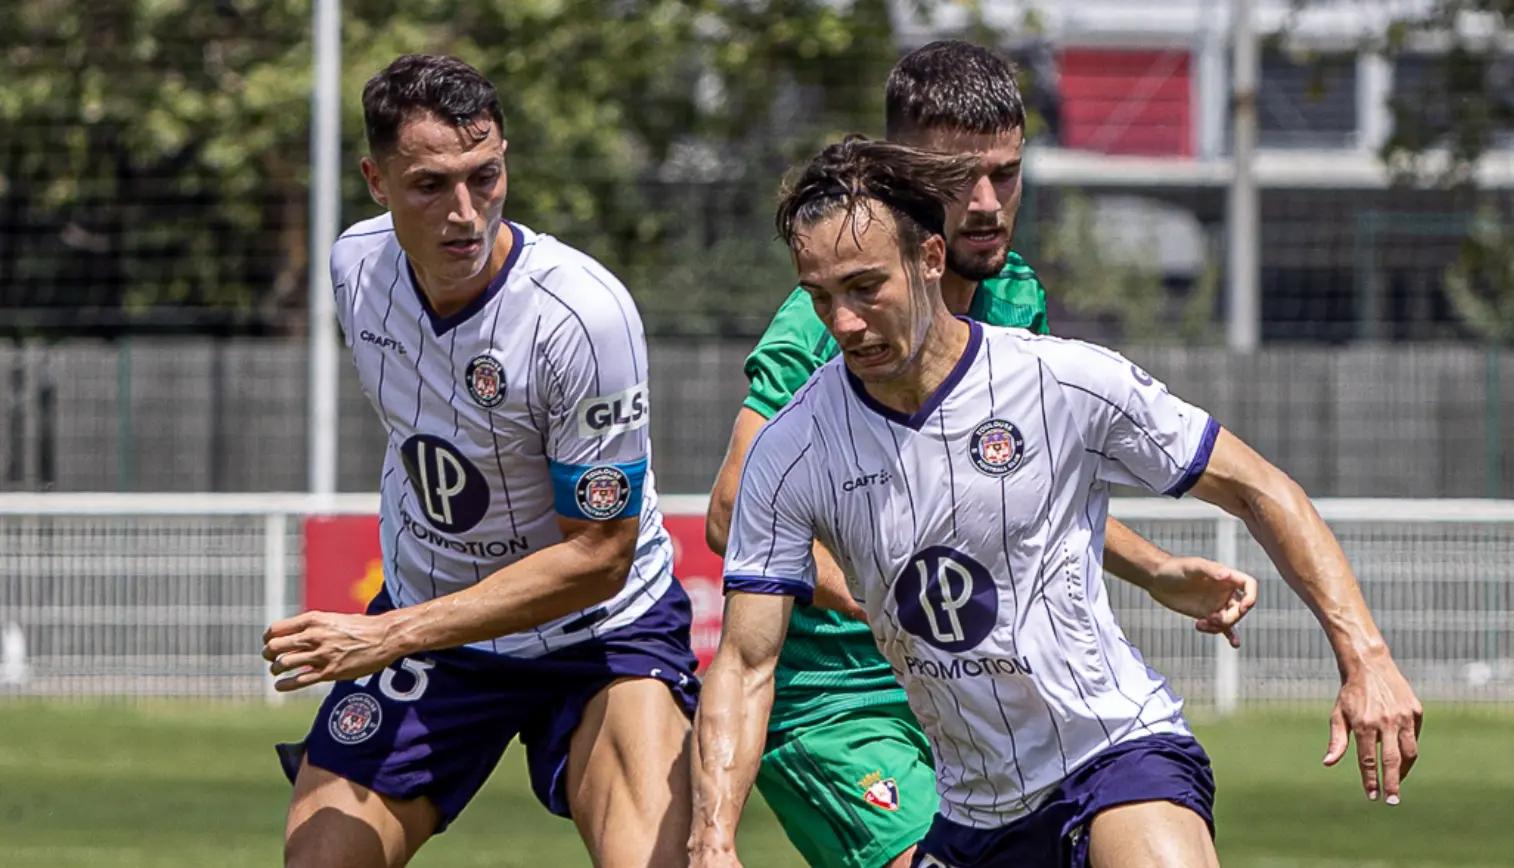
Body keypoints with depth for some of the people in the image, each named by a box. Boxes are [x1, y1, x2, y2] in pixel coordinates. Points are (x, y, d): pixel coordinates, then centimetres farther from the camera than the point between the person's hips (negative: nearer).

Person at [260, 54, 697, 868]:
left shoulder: (584, 312, -29)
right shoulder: (356, 264, -10)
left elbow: (597, 557, -25)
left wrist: (389, 638, -27)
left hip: (601, 625, -5)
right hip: (421, 622, 5)